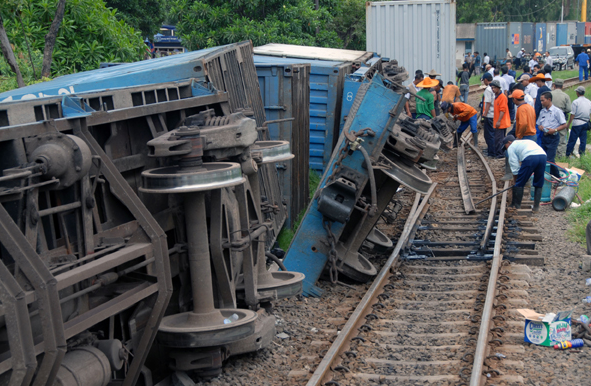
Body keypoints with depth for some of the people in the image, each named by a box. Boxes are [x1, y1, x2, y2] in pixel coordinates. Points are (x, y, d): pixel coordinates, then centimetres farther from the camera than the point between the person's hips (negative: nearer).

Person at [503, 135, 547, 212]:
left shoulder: (511, 147, 20)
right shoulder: (526, 142, 41)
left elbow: (515, 167, 14)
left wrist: (516, 181, 24)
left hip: (530, 158, -6)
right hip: (543, 156, 6)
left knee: (519, 183, 9)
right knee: (539, 184, 18)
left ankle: (516, 205, 16)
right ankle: (536, 207, 16)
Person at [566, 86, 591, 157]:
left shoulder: (575, 102, -10)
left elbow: (572, 114, -10)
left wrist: (568, 124, -4)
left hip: (577, 123, -5)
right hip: (585, 123, 5)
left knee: (572, 140, -2)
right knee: (583, 140, 8)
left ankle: (567, 154, 1)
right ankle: (582, 155, 10)